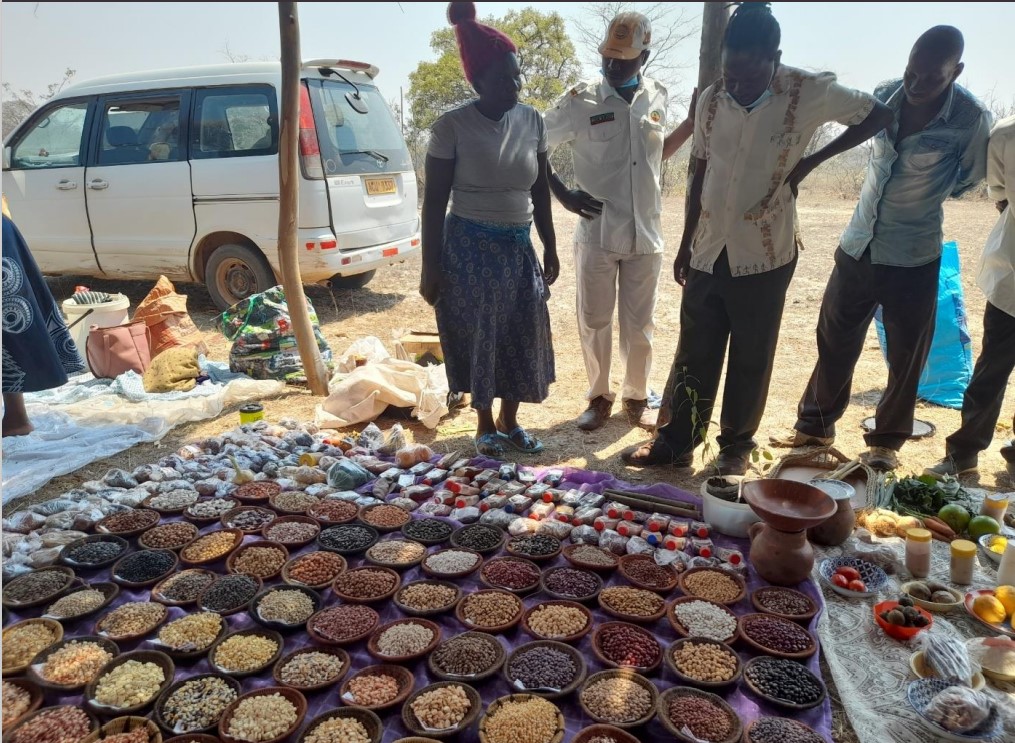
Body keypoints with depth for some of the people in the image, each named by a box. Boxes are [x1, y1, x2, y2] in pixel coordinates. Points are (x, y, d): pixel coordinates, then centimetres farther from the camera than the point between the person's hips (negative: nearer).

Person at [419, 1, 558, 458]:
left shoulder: (532, 121, 2)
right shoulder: (451, 127, -12)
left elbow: (540, 191, 10)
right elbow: (434, 201, -9)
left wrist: (550, 247, 10)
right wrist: (430, 268, -10)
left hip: (519, 247, 5)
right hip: (469, 248, -4)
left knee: (522, 338, 10)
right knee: (476, 337, 6)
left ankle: (510, 422, 30)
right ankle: (486, 426, 26)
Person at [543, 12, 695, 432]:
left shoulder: (657, 99, 6)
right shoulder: (580, 101, -5)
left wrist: (693, 123, 11)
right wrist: (562, 194, -8)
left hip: (645, 234, 3)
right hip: (596, 233, -2)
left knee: (639, 324, 11)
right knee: (594, 321, 7)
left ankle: (636, 396, 28)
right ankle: (599, 397, 25)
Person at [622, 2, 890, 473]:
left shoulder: (809, 92, -9)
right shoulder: (711, 99, 1)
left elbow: (877, 115, 5)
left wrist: (812, 160, -4)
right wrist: (686, 243, 12)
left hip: (764, 256, -3)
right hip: (707, 252, 3)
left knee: (751, 361, 7)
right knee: (693, 355, 9)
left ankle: (736, 446, 24)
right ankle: (676, 442, 21)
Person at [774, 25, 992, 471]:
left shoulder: (971, 119, -14)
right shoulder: (884, 97, -4)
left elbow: (972, 176, 3)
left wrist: (927, 196, 10)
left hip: (914, 257, -4)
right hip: (856, 245, 4)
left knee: (905, 358, 6)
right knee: (834, 341, 12)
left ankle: (887, 441, 25)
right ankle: (815, 425, 28)